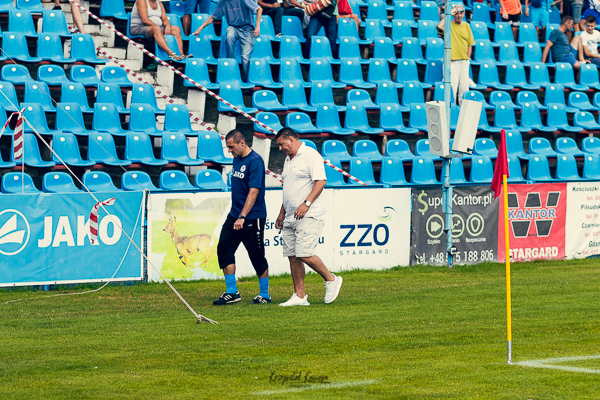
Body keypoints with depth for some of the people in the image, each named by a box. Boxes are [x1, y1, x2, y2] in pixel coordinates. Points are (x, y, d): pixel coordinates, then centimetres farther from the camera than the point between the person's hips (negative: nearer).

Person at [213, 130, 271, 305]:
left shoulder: (255, 161, -16)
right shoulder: (237, 159, 11)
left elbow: (254, 191, -23)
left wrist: (242, 217, -28)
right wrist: (236, 215, 18)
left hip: (252, 218, -8)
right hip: (234, 215, 8)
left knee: (257, 257, 1)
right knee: (224, 250, 1)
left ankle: (265, 294, 15)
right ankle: (232, 293, 8)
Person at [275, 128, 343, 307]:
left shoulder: (310, 155, -8)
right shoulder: (288, 159, 20)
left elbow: (321, 181, -17)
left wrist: (306, 203, -26)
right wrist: (282, 213, 26)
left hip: (308, 216, -9)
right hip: (291, 218, 9)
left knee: (304, 254, -16)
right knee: (292, 256, 4)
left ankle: (331, 279, 4)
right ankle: (299, 296, 8)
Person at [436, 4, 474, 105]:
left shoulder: (466, 26, 11)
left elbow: (470, 44, 17)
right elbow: (440, 26, -25)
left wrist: (468, 58, 9)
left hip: (464, 61, 4)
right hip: (452, 61, -4)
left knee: (464, 87, 6)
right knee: (452, 86, -9)